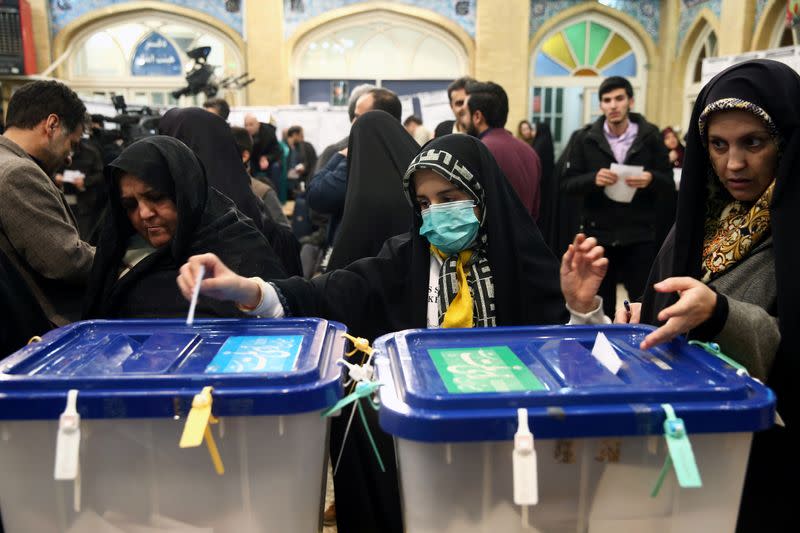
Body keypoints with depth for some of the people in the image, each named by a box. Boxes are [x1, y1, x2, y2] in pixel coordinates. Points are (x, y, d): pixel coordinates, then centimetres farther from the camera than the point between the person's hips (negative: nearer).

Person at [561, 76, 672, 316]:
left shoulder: (650, 137, 1)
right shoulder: (584, 138, 1)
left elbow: (670, 186, 3)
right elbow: (567, 184, -1)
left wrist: (652, 179, -19)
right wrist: (593, 179, -21)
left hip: (640, 236, 0)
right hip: (598, 235, 1)